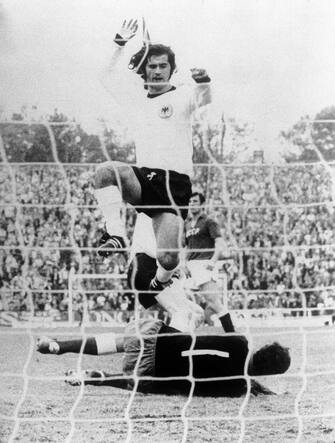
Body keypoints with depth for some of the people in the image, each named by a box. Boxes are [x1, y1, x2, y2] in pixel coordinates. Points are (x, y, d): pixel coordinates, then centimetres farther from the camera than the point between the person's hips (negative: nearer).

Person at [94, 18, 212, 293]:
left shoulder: (182, 97, 7)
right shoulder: (137, 99, 20)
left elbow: (204, 99, -14)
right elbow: (110, 77, 26)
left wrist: (202, 81, -36)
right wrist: (120, 44, 15)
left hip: (176, 183, -3)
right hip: (142, 179, 3)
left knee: (168, 260, -13)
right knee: (106, 170, -32)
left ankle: (158, 285, 22)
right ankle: (116, 235, -26)